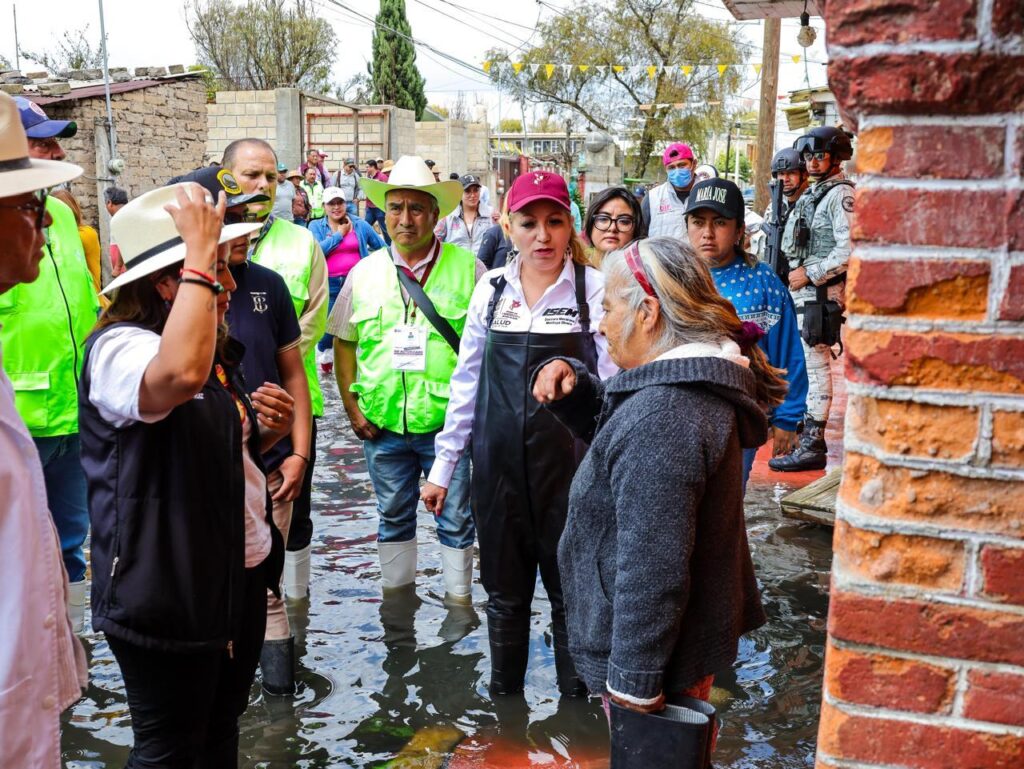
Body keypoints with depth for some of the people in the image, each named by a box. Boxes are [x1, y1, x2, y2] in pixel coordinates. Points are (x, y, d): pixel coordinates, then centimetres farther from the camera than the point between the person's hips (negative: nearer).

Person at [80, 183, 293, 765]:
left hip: (241, 575, 9)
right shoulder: (119, 347, -19)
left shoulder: (217, 349, 10)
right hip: (168, 592, -9)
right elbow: (180, 374, -45)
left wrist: (271, 430, 1)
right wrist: (201, 253, -35)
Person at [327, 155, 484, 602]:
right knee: (393, 517, 17)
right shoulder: (365, 272, 5)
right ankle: (396, 595, 34)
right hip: (382, 425, 3)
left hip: (450, 421, -2)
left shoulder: (468, 268, -3)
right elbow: (344, 342, 11)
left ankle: (459, 598, 27)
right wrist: (351, 405, 2)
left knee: (456, 520, 9)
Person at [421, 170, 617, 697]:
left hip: (569, 461, -3)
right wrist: (443, 467, 9)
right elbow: (466, 382, 9)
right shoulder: (491, 288, 4)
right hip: (498, 461, 3)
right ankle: (502, 699, 35)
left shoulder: (595, 289, -6)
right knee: (505, 592, 16)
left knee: (571, 592, 11)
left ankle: (575, 705, 30)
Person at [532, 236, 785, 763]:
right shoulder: (698, 385, 4)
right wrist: (574, 387, -1)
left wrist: (633, 678, -22)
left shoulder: (662, 415, -30)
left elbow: (652, 566, -30)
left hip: (654, 656, -10)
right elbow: (614, 434, 19)